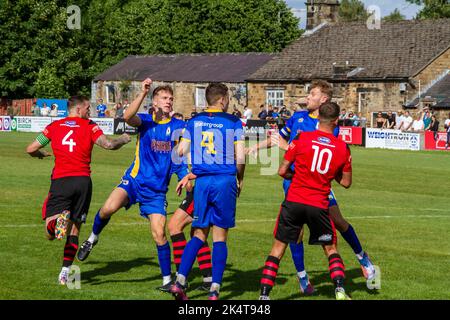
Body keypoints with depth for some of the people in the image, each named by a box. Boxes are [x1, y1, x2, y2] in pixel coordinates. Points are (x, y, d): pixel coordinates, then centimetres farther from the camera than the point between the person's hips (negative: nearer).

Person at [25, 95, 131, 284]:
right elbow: (108, 144, -9)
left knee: (50, 233, -4)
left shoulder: (54, 126, 11)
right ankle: (65, 273, 11)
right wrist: (123, 140, 12)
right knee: (74, 230, 14)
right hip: (83, 181, 0)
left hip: (60, 180, 0)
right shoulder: (90, 127, 5)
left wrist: (41, 154, 34)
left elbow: (30, 149, 11)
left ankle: (58, 221, -38)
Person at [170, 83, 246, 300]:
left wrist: (190, 174, 22)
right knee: (220, 238, 3)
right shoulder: (233, 123, -1)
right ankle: (214, 291, -1)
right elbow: (240, 158, -5)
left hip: (202, 182, 3)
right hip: (225, 181, -3)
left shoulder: (194, 121, 8)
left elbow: (180, 151, 5)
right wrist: (240, 180, 12)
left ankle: (180, 281, -2)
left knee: (199, 235, 12)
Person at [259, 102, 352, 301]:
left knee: (278, 247, 8)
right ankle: (340, 290, 3)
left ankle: (264, 295, 3)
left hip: (294, 202, -1)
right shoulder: (343, 148, 1)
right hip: (319, 206, 1)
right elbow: (346, 182, 9)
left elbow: (282, 171, 0)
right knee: (330, 249, 18)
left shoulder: (302, 138, -4)